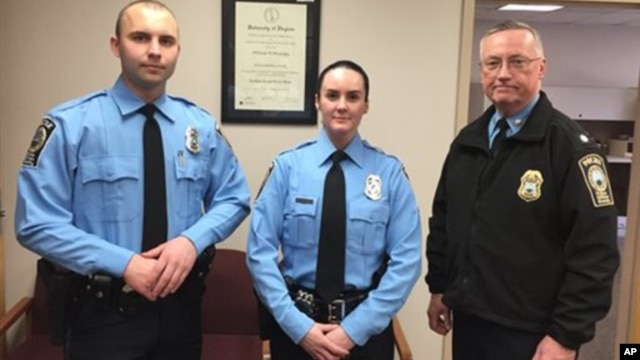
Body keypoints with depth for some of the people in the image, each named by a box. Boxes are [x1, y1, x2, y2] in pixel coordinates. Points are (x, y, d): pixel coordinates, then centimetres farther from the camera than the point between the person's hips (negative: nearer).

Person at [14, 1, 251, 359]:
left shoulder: (200, 125, 2)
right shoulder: (70, 125, -9)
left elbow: (234, 198, 7)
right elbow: (37, 224, -11)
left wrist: (193, 240, -12)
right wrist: (123, 264, -20)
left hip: (182, 305, 4)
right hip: (104, 312, -3)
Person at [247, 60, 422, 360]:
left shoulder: (389, 171, -6)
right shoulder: (288, 166, -7)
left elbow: (406, 260, -7)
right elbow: (260, 252, -8)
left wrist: (354, 329, -12)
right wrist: (299, 326, -14)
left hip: (366, 325, 0)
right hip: (296, 324, 0)